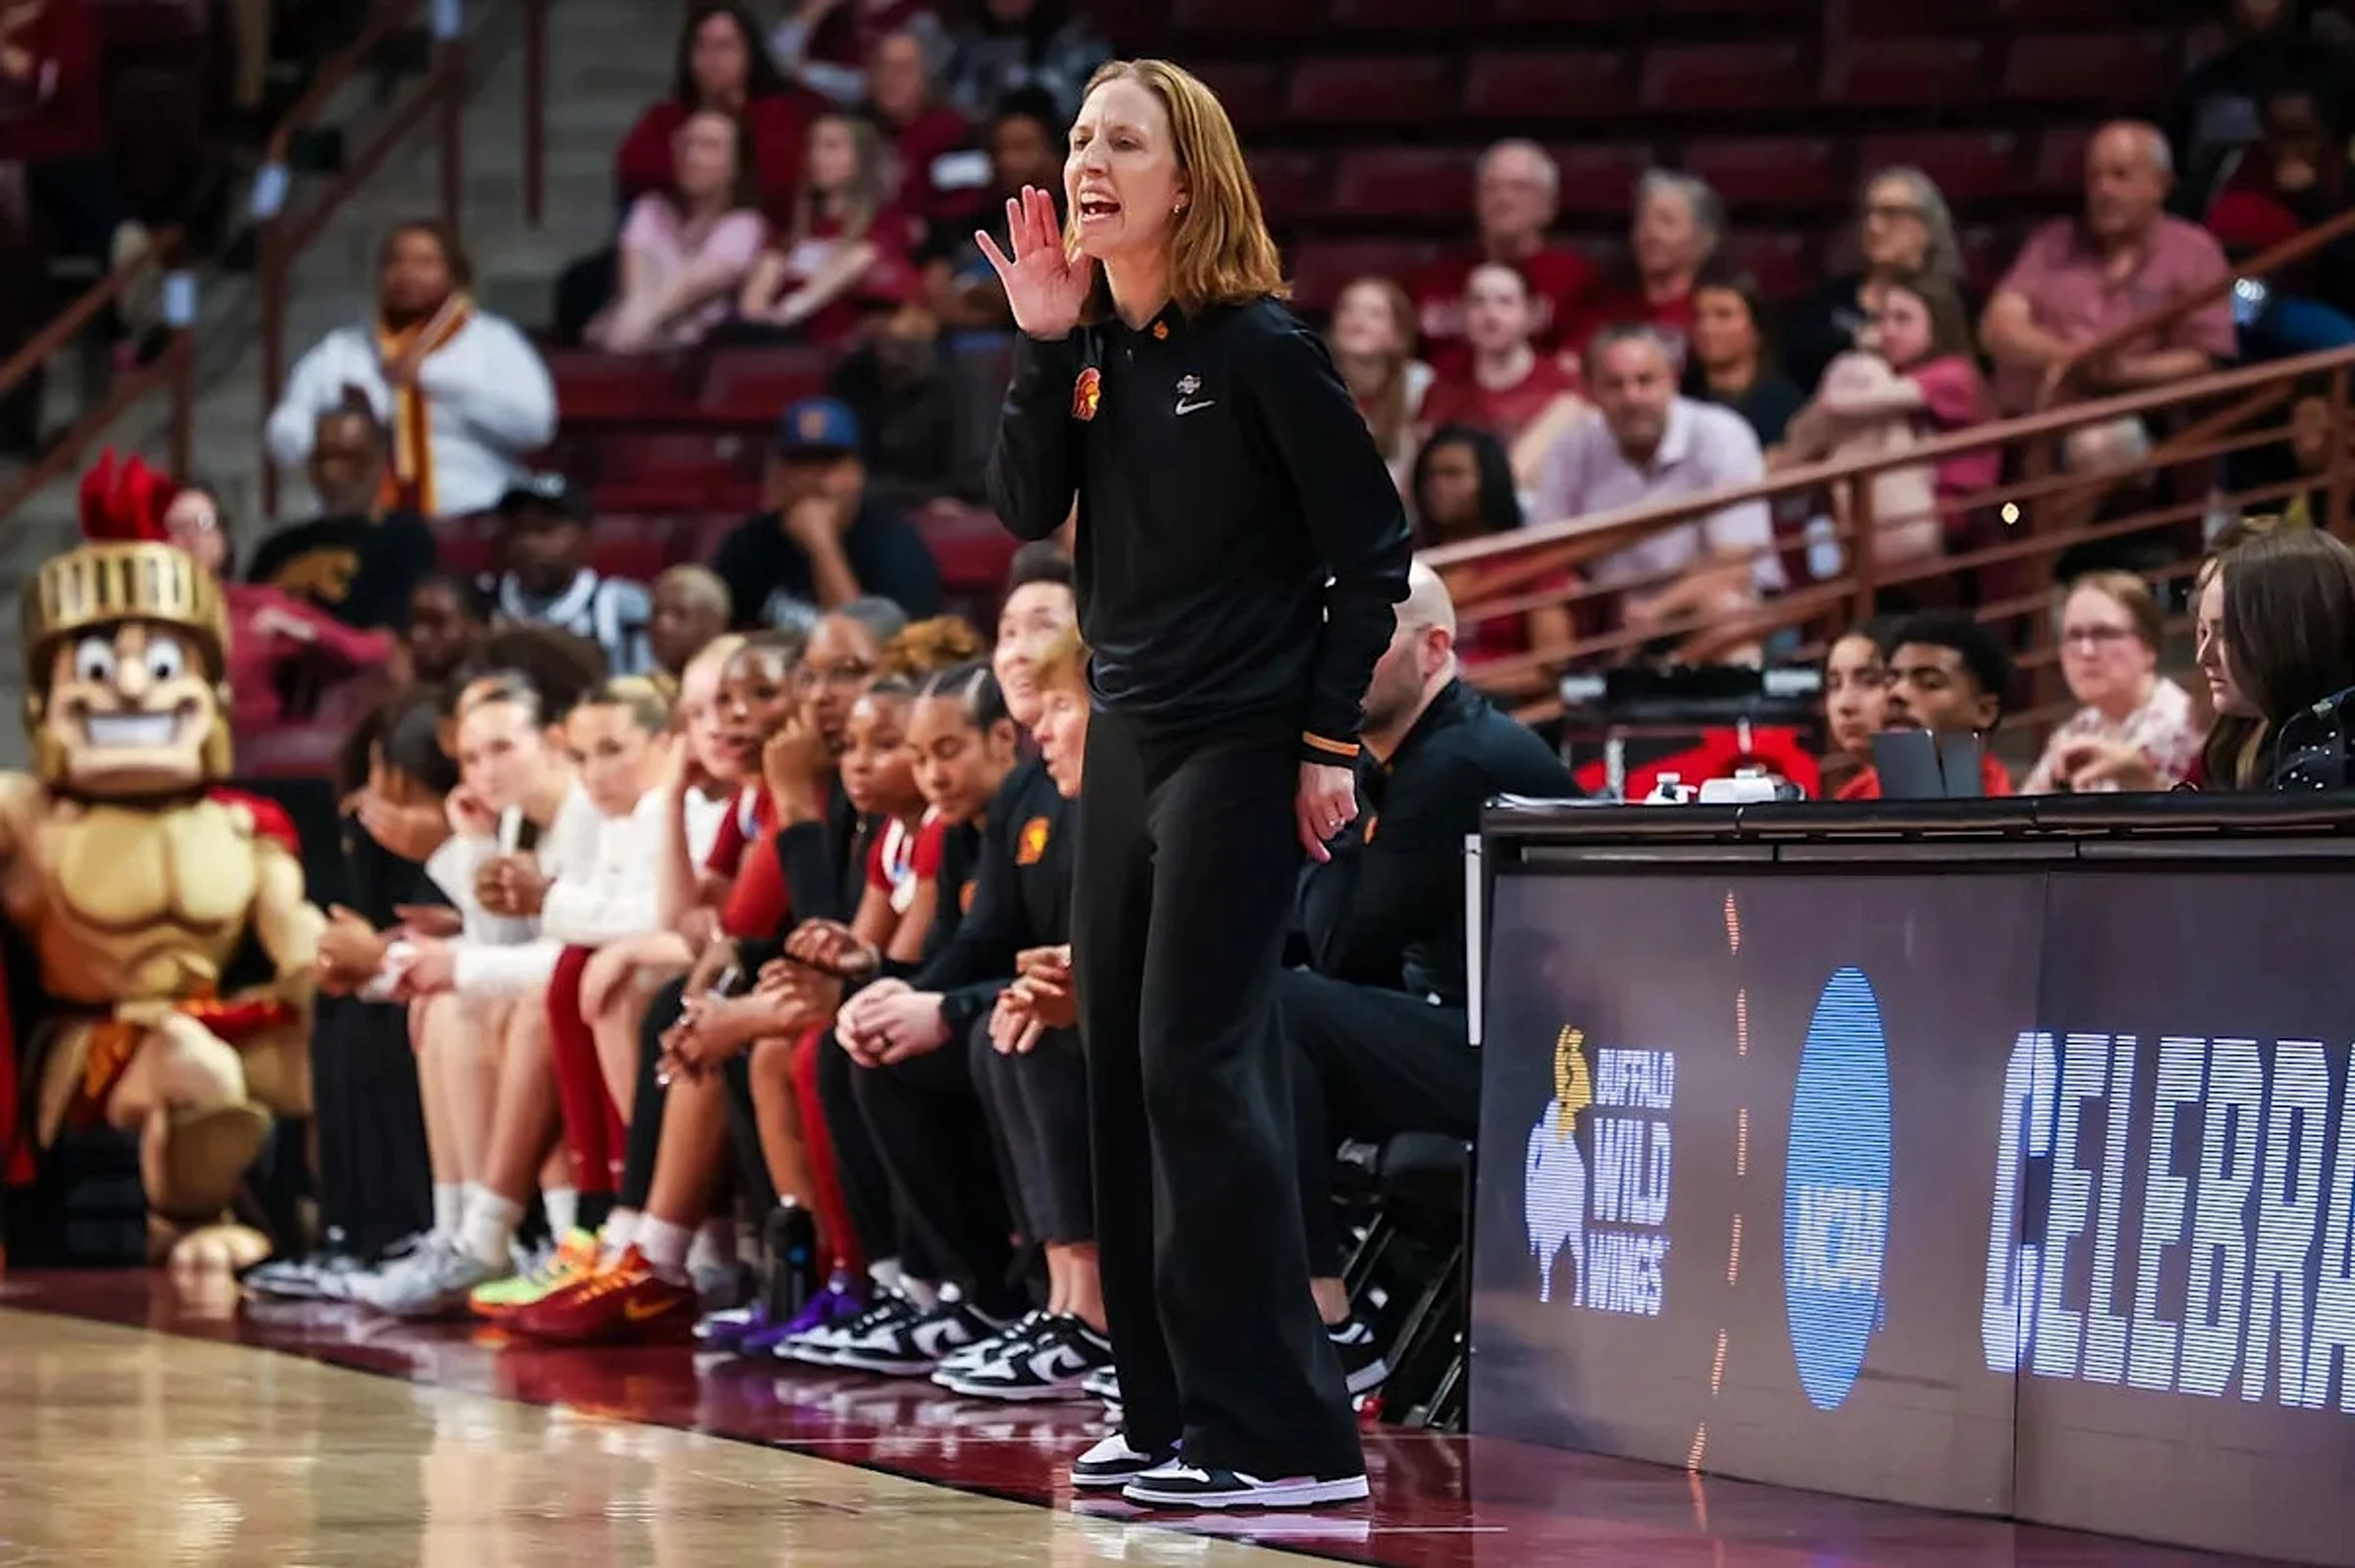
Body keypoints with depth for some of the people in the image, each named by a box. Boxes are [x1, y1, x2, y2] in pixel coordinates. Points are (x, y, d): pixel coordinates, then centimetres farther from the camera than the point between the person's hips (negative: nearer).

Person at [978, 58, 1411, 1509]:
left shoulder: (1258, 345, -12)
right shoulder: (1092, 344, 8)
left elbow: (1374, 547, -10)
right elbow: (1028, 510, 0)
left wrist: (1330, 738, -13)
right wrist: (1044, 346, -10)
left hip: (1245, 745, -8)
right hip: (1130, 737, 8)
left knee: (1198, 1067, -12)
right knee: (1124, 1068, 8)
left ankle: (1288, 1436, -10)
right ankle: (1171, 1412, 15)